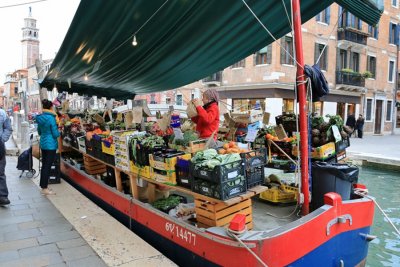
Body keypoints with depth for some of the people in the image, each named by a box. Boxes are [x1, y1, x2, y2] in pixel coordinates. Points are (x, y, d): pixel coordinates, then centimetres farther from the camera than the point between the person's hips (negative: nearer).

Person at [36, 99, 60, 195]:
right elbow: (55, 134, -15)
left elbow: (39, 132, 16)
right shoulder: (51, 118, -17)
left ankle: (43, 186, 26)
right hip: (51, 145, -8)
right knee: (48, 166, -2)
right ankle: (44, 189, 3)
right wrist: (59, 132, 5)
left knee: (44, 165, 16)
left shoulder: (40, 118, 5)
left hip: (43, 144, 8)